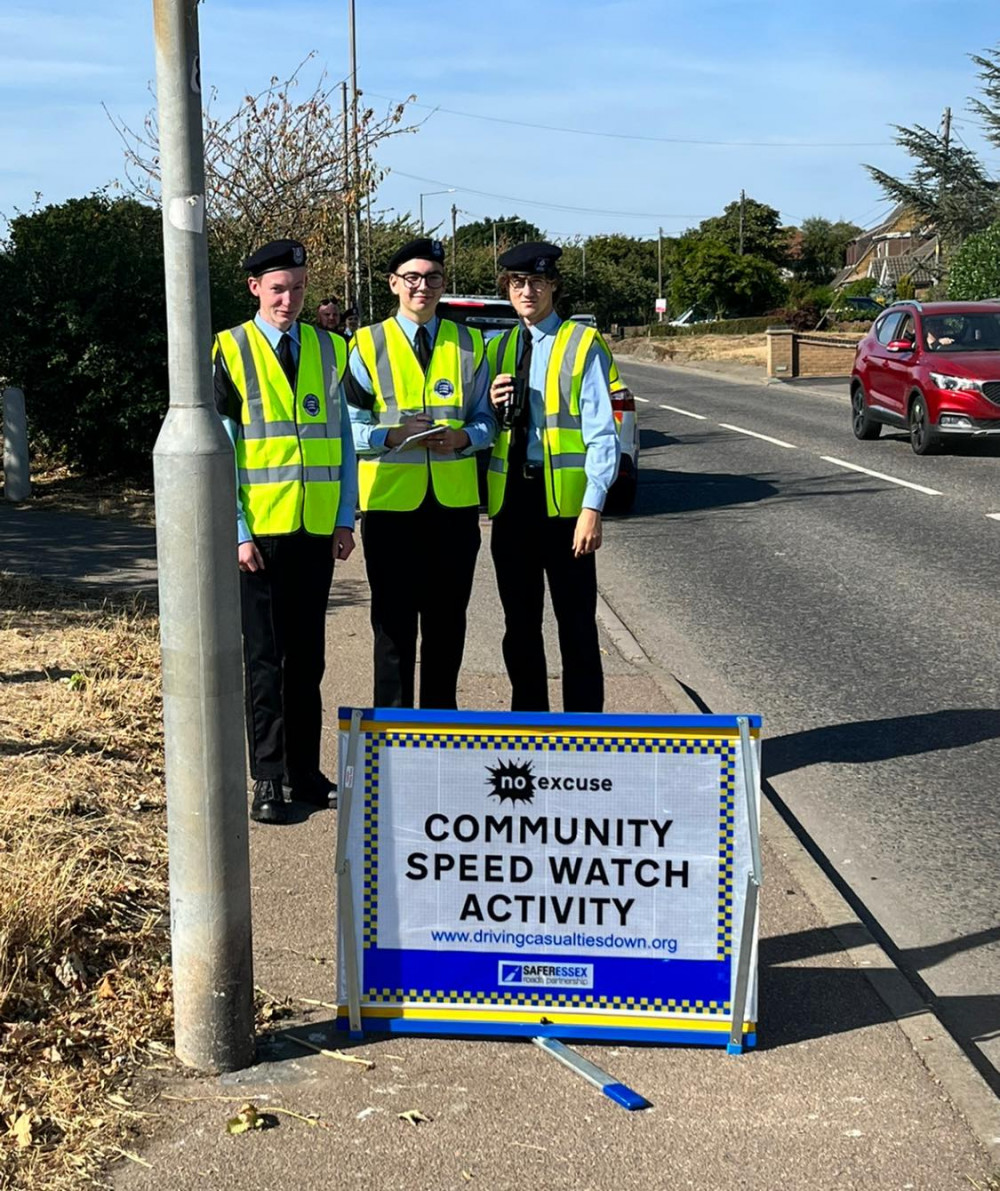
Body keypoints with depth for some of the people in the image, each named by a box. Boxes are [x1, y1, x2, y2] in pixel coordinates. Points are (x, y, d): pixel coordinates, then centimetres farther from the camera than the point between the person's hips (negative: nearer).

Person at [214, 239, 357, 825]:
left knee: (308, 656, 11)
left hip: (317, 531, 3)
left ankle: (306, 771, 20)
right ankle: (269, 782, 8)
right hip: (257, 533, -3)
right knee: (265, 659, 1)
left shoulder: (330, 349, 9)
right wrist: (238, 531, -10)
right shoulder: (230, 352, -2)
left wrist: (346, 519, 4)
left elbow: (344, 440, 11)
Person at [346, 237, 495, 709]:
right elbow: (348, 426, 0)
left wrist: (463, 437, -12)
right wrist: (392, 436, -18)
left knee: (447, 619, 11)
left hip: (455, 500, 3)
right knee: (394, 620, 3)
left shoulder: (468, 344, 9)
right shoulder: (368, 345, 2)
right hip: (391, 500, -2)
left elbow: (486, 418, 10)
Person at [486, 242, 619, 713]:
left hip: (563, 498, -5)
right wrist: (492, 407, -5)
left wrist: (592, 508, -17)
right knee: (519, 623, 12)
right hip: (510, 497, 5)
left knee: (576, 623, 0)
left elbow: (601, 432, -9)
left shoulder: (582, 344, -4)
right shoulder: (496, 348, 13)